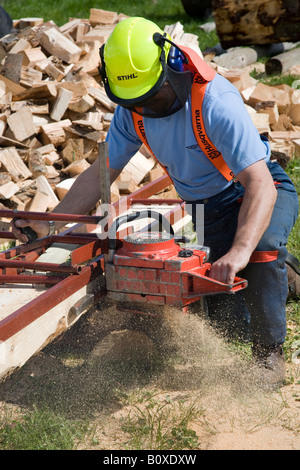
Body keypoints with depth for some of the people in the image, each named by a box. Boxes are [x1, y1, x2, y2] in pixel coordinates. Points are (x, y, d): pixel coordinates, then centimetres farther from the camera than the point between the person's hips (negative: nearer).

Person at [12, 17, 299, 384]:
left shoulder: (216, 103, -35)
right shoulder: (132, 110, -13)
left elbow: (260, 186, -42)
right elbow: (100, 174, -3)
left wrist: (239, 253, -56)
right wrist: (48, 224, -11)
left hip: (259, 195, -6)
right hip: (204, 209, 7)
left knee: (263, 245, -39)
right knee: (206, 306, 5)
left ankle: (269, 351, -21)